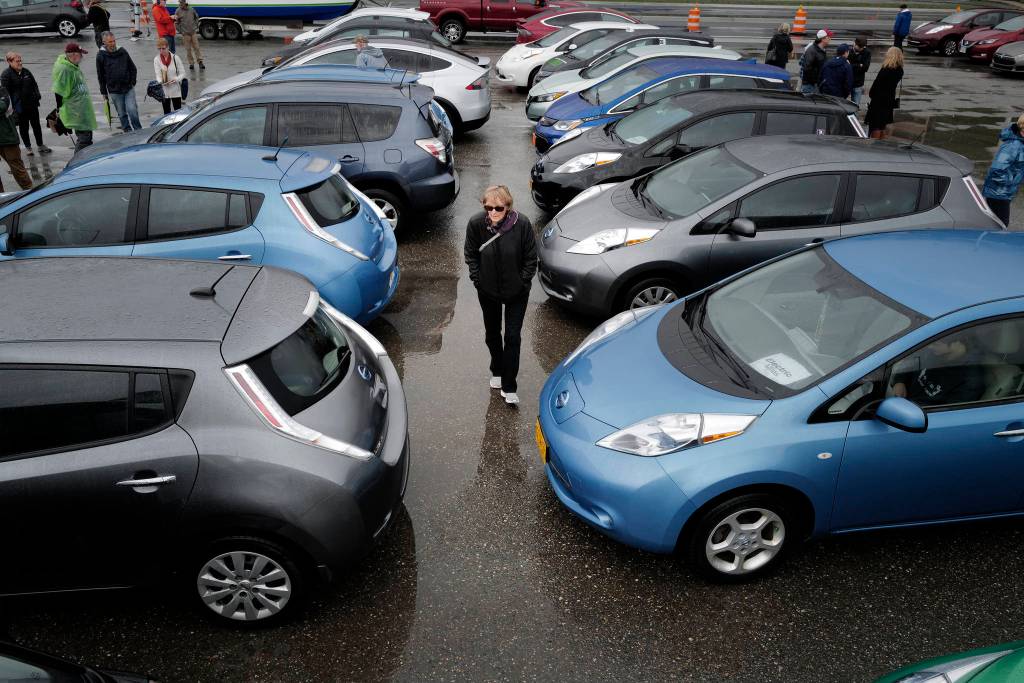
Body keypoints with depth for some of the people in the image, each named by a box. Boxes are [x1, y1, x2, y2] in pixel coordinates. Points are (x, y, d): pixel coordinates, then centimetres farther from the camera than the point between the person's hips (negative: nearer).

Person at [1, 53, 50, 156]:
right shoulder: (6, 74, -9)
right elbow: (5, 91, -13)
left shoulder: (26, 72, 8)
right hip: (19, 107, -5)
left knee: (36, 125, 12)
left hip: (32, 104, 5)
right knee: (23, 127, 7)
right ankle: (28, 147, 18)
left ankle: (40, 145, 24)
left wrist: (37, 96, 2)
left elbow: (34, 84, 17)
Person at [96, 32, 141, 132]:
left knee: (132, 110, -9)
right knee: (122, 114, 7)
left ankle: (138, 130, 5)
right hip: (114, 91, 0)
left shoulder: (123, 52, 3)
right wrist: (104, 92, 4)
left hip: (128, 89, 0)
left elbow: (133, 68, 12)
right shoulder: (101, 56, -1)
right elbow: (101, 76, 4)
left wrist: (132, 82, 3)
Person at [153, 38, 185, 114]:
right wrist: (160, 81, -33)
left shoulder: (175, 58, -5)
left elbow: (182, 73, -2)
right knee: (166, 112, 8)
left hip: (175, 90, -1)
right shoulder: (156, 59, -2)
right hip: (164, 91, 1)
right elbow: (158, 74, -10)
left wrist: (176, 79, -23)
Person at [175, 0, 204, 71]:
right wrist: (180, 31, -3)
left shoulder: (192, 9, 2)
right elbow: (176, 23, 2)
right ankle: (191, 63, 7)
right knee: (188, 49, 1)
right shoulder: (178, 11, -3)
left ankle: (200, 62, 7)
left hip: (194, 32, 1)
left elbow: (196, 17, 17)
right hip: (185, 33, -1)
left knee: (196, 47, 2)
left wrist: (196, 26, 10)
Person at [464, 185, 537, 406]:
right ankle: (497, 371, 44)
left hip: (516, 292, -2)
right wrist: (477, 279, -5)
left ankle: (509, 387, 11)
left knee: (513, 337, 1)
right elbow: (471, 255, -1)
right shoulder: (476, 224, -18)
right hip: (488, 291, 2)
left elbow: (531, 258, -9)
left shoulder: (522, 224, -22)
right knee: (492, 334, 19)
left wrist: (522, 281, -11)